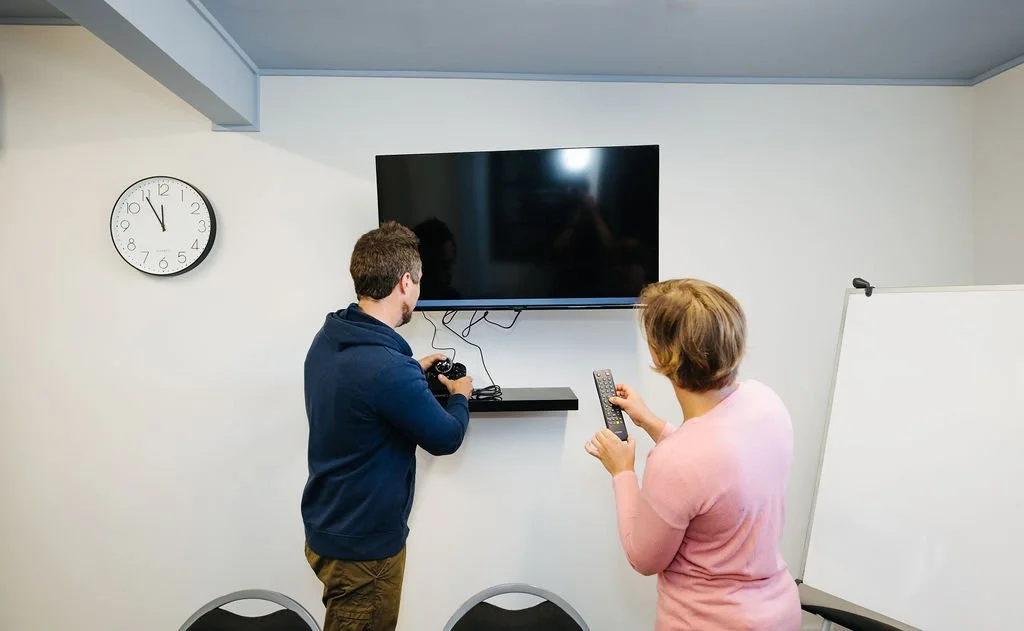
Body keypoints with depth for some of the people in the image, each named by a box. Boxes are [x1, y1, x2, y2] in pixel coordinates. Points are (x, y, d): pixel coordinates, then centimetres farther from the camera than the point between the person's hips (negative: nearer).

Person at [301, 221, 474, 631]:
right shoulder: (389, 369, -33)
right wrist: (460, 397, 2)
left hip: (328, 526, 8)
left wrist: (413, 370, 16)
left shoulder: (328, 339, -5)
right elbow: (445, 438, -16)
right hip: (362, 543, -8)